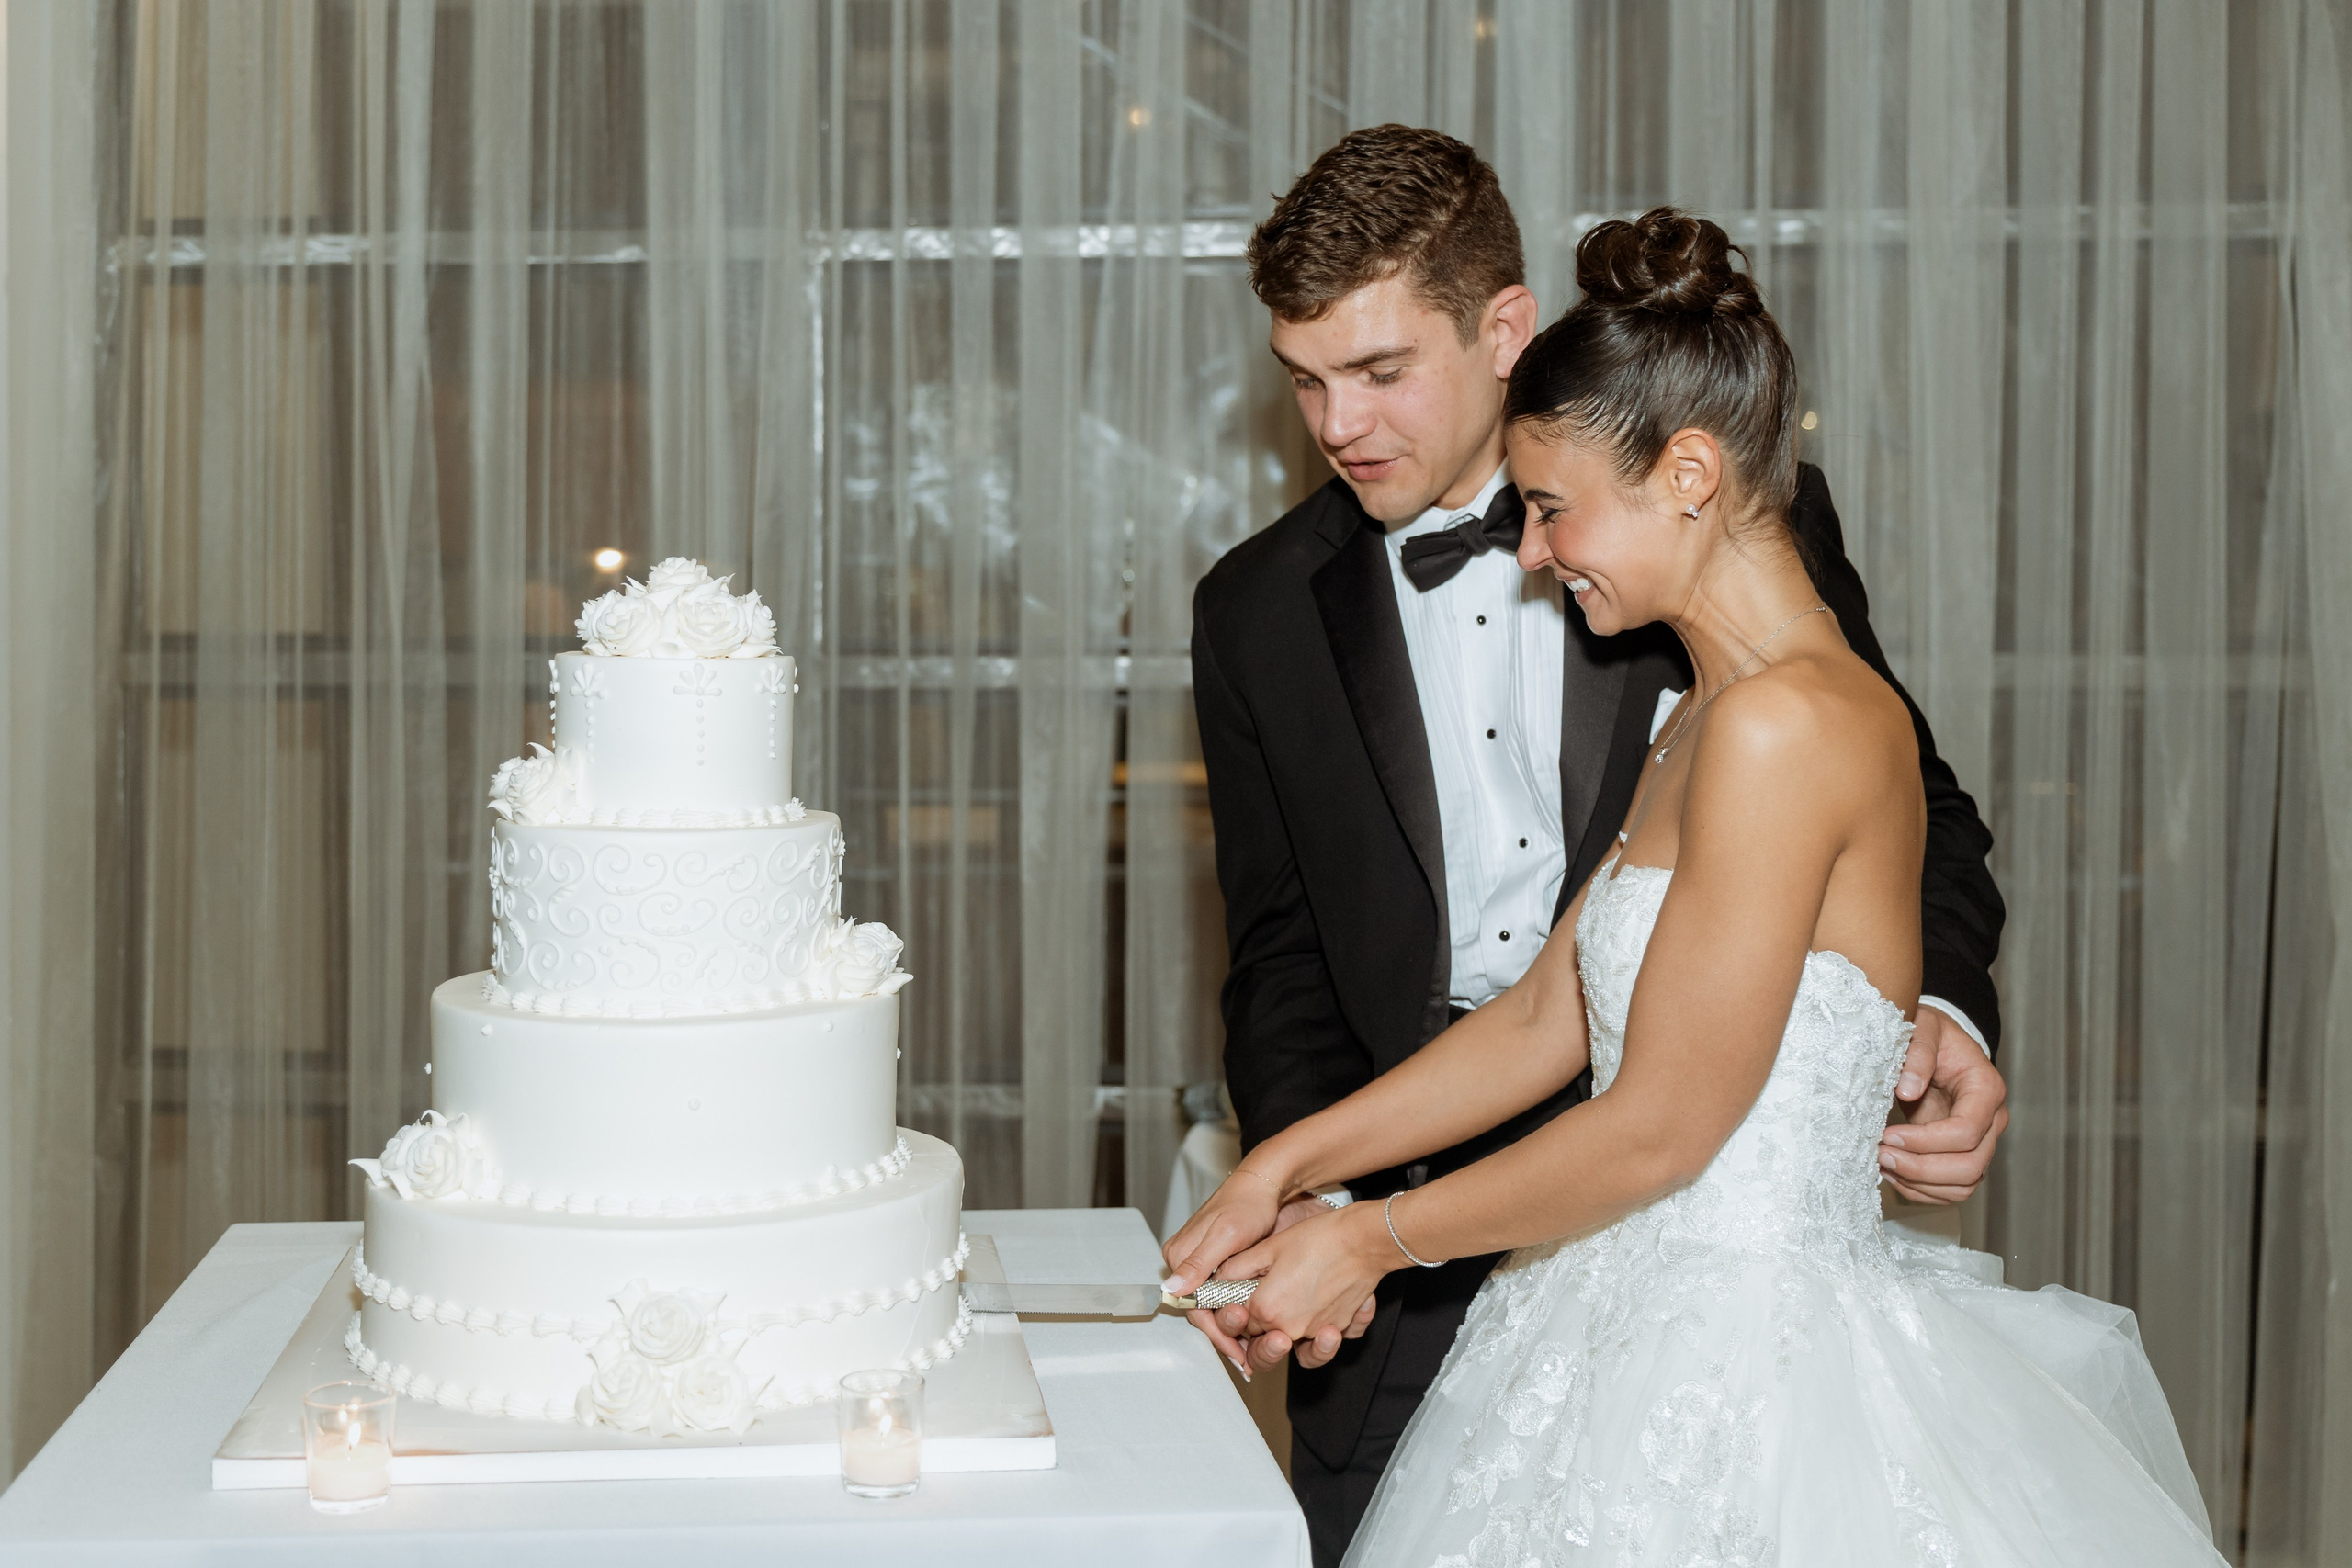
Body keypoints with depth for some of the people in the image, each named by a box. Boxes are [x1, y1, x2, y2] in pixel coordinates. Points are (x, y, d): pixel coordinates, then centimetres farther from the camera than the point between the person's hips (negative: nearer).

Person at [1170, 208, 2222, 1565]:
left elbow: (1658, 1127, -18)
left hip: (1742, 1386, -8)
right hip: (1652, 1327, 8)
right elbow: (1545, 1023, 12)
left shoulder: (1784, 726, -20)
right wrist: (1284, 1167, 8)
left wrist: (1374, 1238, -6)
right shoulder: (1708, 717, 11)